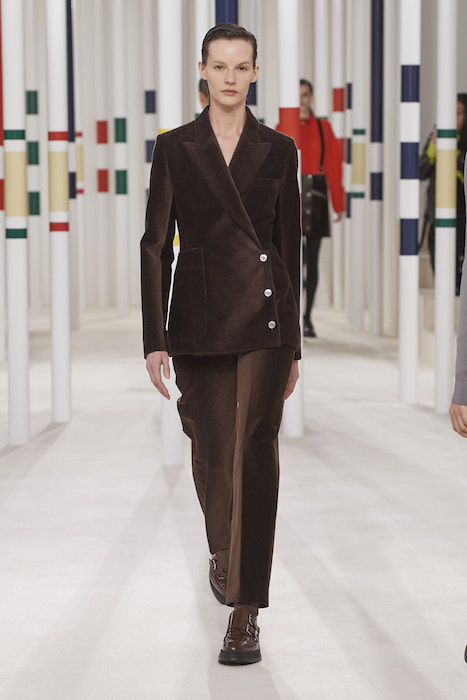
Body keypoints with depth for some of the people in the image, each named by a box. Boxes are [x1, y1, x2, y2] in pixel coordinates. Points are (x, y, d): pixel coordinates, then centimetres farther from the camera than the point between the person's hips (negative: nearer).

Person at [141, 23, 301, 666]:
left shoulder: (278, 151, 5)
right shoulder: (175, 149, 4)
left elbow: (290, 246, 8)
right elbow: (156, 245, 2)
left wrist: (294, 345, 7)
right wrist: (154, 339, -5)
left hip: (265, 316, 0)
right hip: (200, 318, 1)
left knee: (255, 455, -9)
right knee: (213, 454, 8)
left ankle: (245, 612, -6)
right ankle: (222, 549, 41)